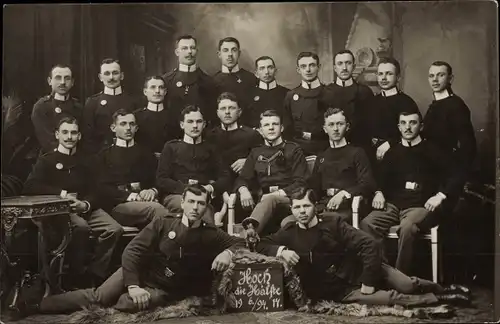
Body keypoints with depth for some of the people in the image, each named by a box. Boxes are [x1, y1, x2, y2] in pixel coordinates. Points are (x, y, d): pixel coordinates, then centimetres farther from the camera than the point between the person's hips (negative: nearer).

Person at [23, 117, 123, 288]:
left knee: (115, 229, -23)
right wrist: (62, 194, -15)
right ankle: (76, 276, -20)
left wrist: (85, 205, -11)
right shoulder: (47, 160, 7)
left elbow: (94, 190, 13)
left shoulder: (84, 161, 21)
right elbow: (30, 186, -8)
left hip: (86, 208, 4)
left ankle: (95, 274, -12)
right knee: (81, 226, -37)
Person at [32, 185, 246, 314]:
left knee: (128, 303, -32)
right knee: (98, 296, -16)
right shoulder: (162, 224, -4)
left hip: (165, 289, -1)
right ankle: (34, 306, -13)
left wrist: (228, 252, -25)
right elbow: (132, 251, -11)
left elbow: (240, 242, 0)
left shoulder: (210, 235, -3)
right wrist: (132, 285, -26)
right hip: (139, 272, 1)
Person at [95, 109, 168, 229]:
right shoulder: (104, 155, 18)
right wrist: (131, 196, -12)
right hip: (117, 205, -2)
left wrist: (153, 191, -8)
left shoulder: (146, 153, 27)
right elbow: (102, 188, 3)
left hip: (145, 201, 3)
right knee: (156, 208, -35)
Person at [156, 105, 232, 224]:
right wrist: (186, 188, -10)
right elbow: (161, 180, 6)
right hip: (174, 195, -1)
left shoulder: (210, 149, 25)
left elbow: (225, 178, 14)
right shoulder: (171, 147, 18)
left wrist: (210, 188, -9)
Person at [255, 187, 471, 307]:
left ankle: (443, 289, 20)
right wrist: (280, 250, -26)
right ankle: (439, 299, -4)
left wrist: (369, 280, -19)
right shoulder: (289, 234, -4)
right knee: (392, 298, -20)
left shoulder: (333, 224, -9)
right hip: (338, 290, -1)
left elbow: (368, 244, -13)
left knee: (407, 285, -10)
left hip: (359, 270, 1)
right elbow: (260, 245, -5)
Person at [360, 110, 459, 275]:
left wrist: (440, 196, -11)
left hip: (421, 206, -4)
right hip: (393, 205, 4)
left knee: (407, 227, -38)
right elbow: (382, 179, 23)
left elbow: (454, 177, 3)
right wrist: (379, 193, 2)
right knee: (366, 224, -28)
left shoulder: (433, 151, 9)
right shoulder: (393, 152, 22)